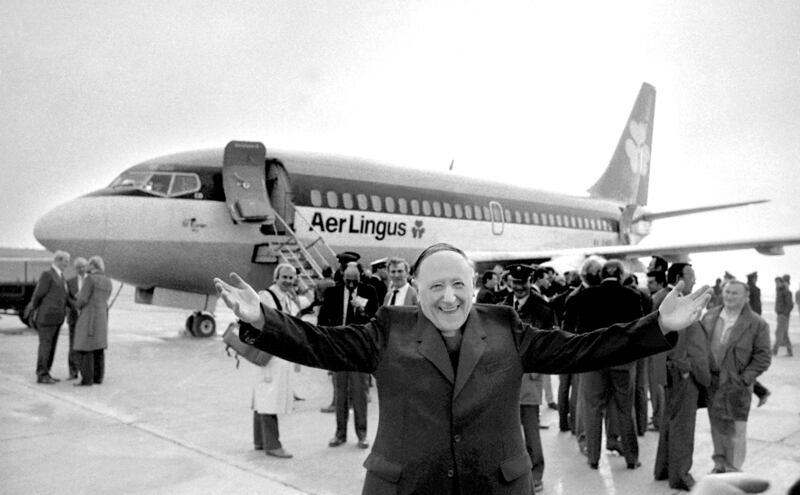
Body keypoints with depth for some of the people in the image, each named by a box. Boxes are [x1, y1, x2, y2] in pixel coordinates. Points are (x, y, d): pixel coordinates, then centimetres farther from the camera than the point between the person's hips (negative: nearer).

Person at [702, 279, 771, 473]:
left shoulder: (757, 324, -7)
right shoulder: (710, 317, 5)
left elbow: (763, 357, -6)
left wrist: (745, 378, -13)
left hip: (736, 384, -4)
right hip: (712, 383, 4)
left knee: (736, 430, 1)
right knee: (717, 427, 16)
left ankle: (733, 470, 16)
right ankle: (719, 465, 32)